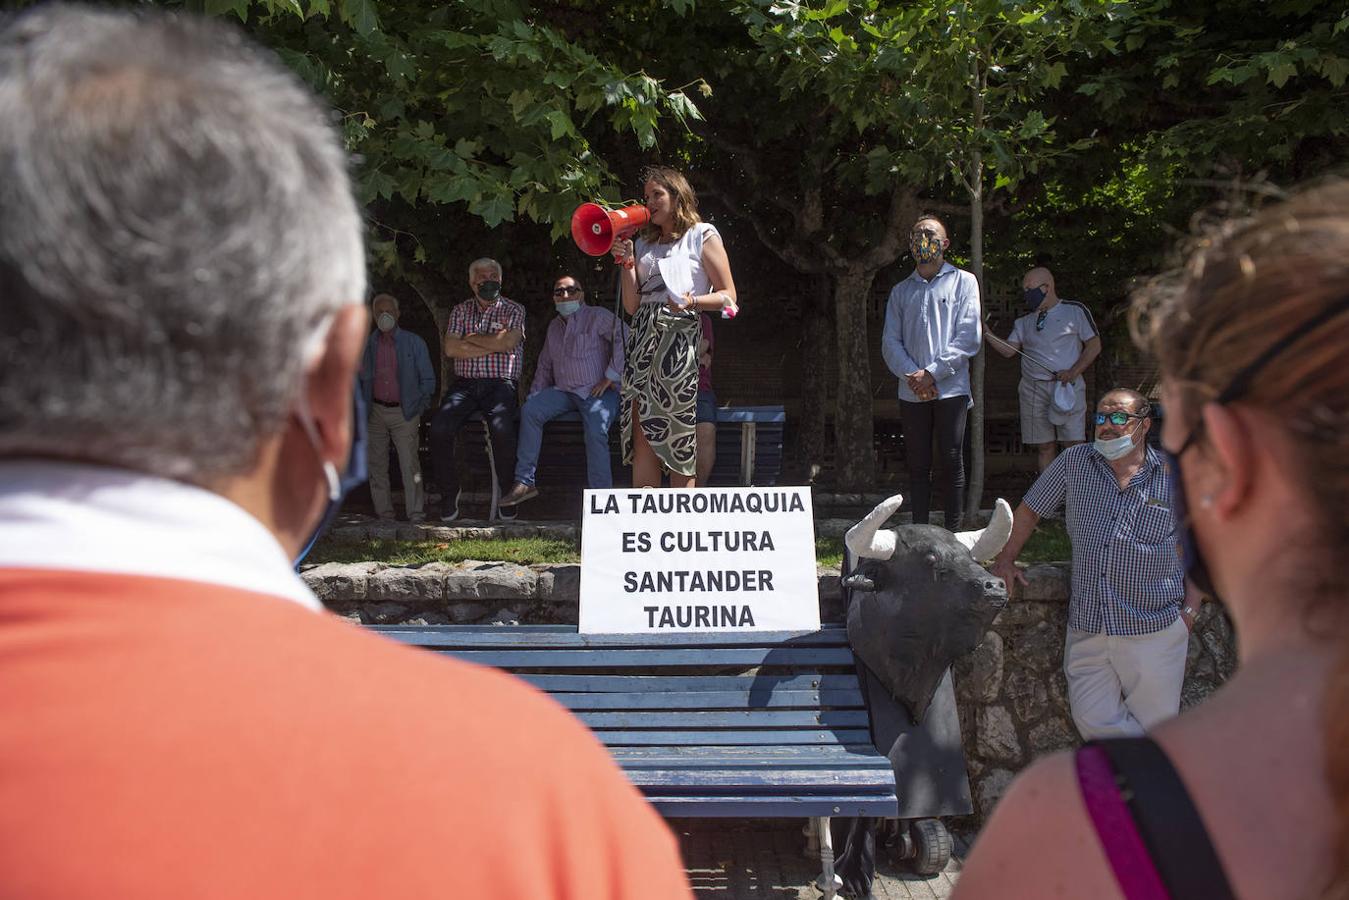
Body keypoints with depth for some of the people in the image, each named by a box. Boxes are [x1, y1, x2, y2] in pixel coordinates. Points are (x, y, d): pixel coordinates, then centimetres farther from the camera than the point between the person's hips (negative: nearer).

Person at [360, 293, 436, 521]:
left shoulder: (414, 343, 5)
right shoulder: (367, 345, 10)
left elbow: (428, 379, 8)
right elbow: (360, 379, 17)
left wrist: (420, 407, -1)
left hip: (404, 412, -3)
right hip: (375, 412, 3)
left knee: (409, 464, -11)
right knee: (377, 465, 2)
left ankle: (416, 513, -10)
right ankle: (384, 513, 8)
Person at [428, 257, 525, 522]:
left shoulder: (514, 310, 10)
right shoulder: (461, 311, 17)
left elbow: (507, 343, -8)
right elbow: (451, 348, 2)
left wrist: (471, 339, 2)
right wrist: (493, 346, -4)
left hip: (500, 384, -3)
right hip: (465, 383, 3)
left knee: (501, 428, -33)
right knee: (439, 427, -25)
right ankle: (449, 492, -6)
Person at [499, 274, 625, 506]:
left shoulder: (598, 317, -1)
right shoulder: (554, 326, 22)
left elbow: (624, 339, -15)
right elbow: (545, 365, 28)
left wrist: (611, 377, -17)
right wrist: (535, 395, 14)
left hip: (598, 391, -6)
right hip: (563, 391, 6)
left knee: (596, 432, -31)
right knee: (530, 410, -18)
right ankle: (524, 481, -17)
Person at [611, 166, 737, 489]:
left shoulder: (702, 235, 5)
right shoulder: (644, 243, 22)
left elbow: (727, 296, 0)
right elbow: (632, 305, 15)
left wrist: (692, 301, -15)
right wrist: (626, 262, 5)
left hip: (679, 337, -5)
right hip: (643, 338, 5)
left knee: (678, 440, -8)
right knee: (642, 438, -2)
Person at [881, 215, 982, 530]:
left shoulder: (963, 282, 6)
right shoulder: (901, 291, 17)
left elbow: (968, 338, -4)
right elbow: (890, 342, 8)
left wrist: (932, 372, -12)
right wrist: (912, 375, -9)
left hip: (951, 388, -3)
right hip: (912, 393, 3)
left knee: (951, 463, -5)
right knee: (918, 466, 4)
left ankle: (952, 535, -1)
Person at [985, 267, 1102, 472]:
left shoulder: (1074, 311, 6)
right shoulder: (1024, 322, 18)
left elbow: (1094, 345, 3)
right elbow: (1008, 349, 6)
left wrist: (1073, 372, -9)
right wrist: (986, 334, -9)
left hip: (1067, 386, -3)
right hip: (1033, 390, 4)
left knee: (1073, 445, -10)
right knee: (1044, 447, 1)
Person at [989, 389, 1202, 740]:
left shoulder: (1175, 477, 1)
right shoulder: (1074, 463, 7)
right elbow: (1030, 510, 18)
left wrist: (1189, 609, 2)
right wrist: (1005, 559, 10)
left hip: (1153, 630, -2)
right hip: (1087, 628, 2)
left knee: (1154, 727, -1)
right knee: (1094, 721, -5)